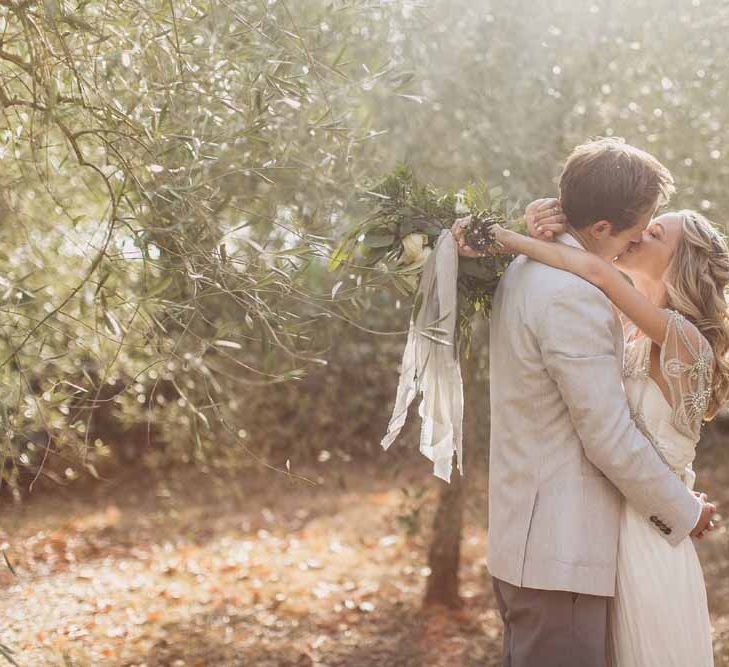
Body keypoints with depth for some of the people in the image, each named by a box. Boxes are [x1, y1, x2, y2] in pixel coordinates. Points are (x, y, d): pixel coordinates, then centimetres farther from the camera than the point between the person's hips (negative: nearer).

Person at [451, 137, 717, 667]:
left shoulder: (524, 270, 9)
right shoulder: (574, 296, -22)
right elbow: (610, 437, -19)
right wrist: (684, 512, -5)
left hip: (522, 539, 10)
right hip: (560, 549, -10)